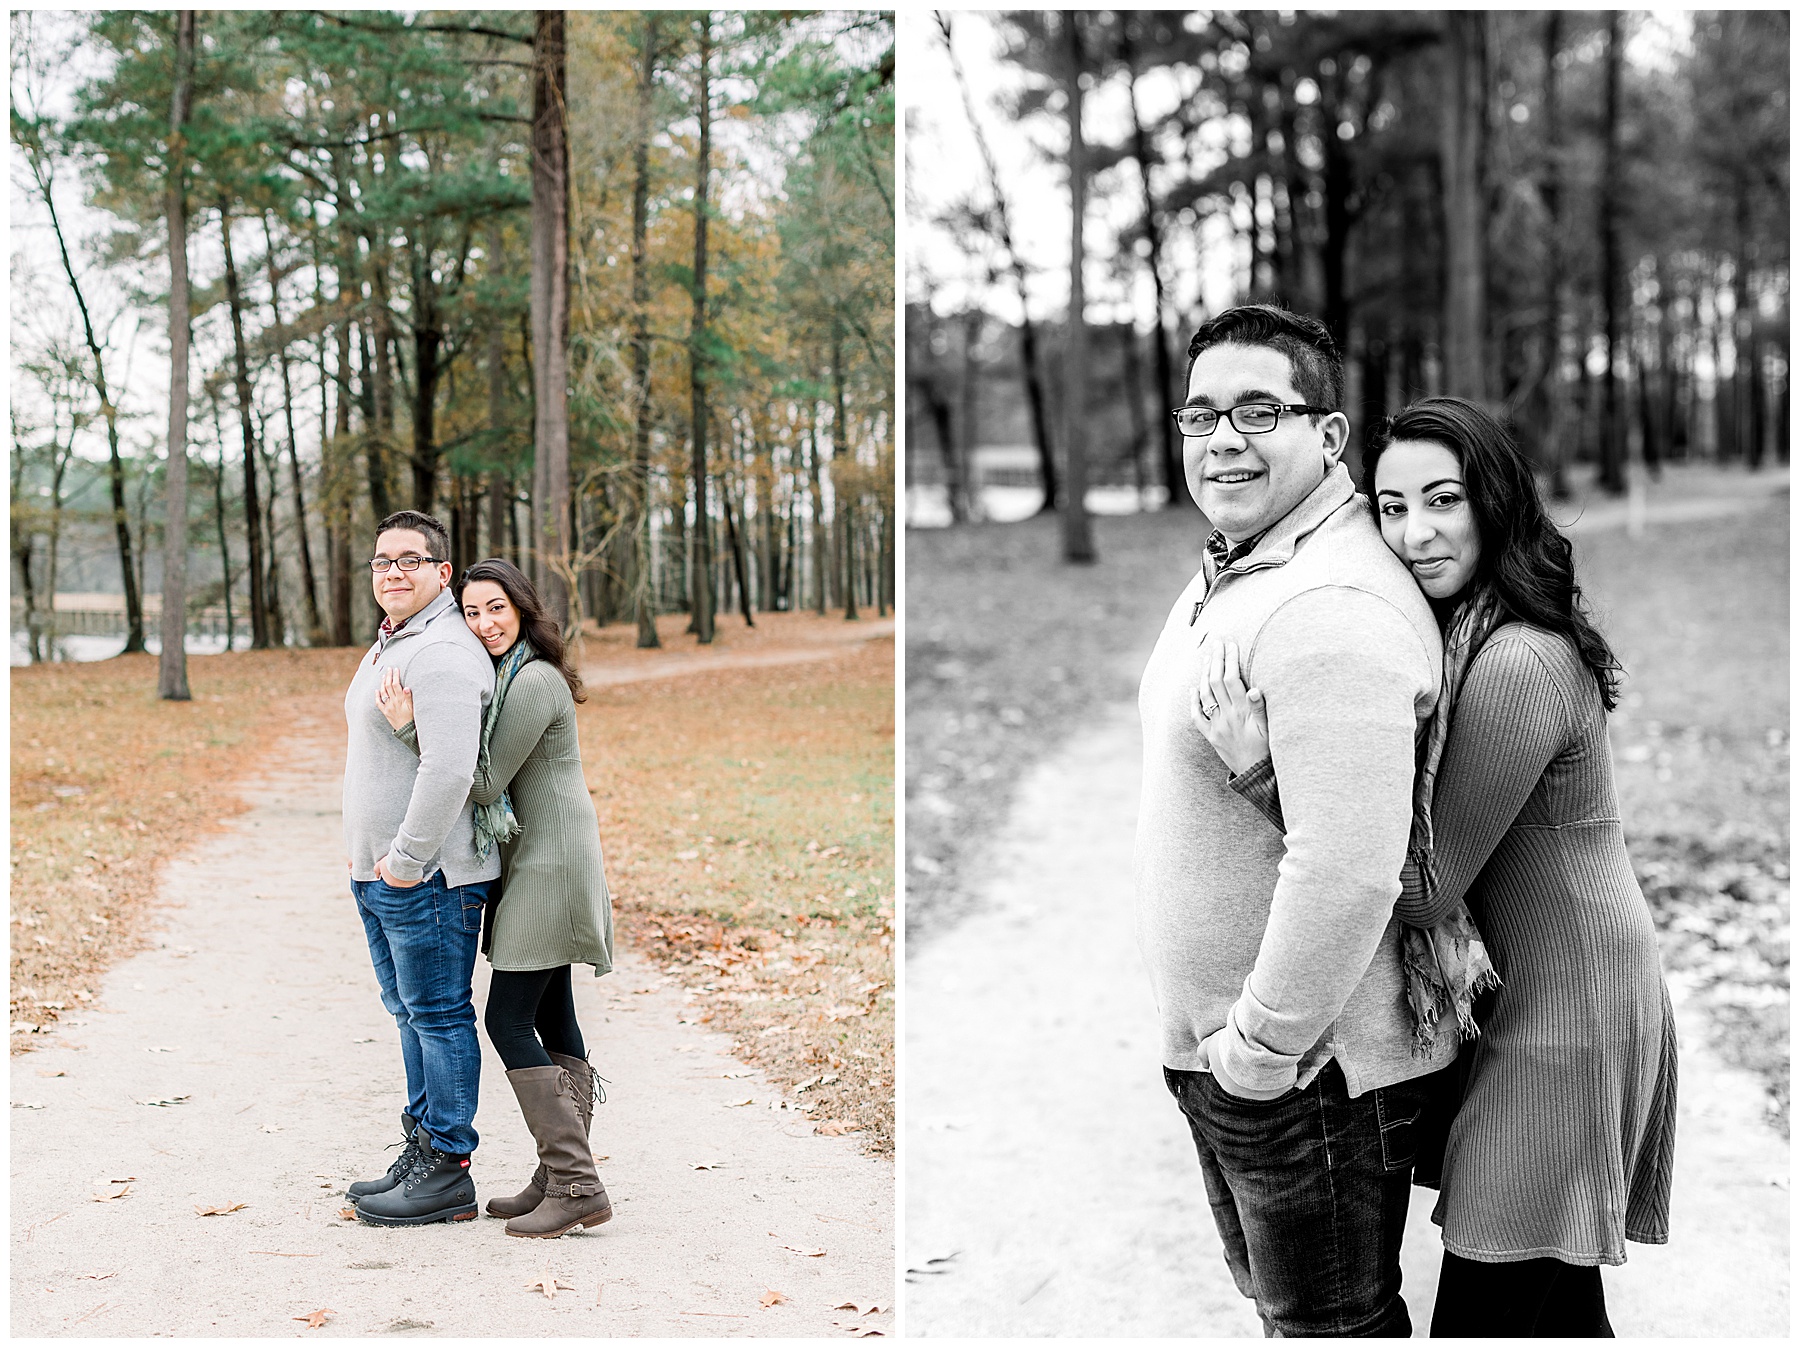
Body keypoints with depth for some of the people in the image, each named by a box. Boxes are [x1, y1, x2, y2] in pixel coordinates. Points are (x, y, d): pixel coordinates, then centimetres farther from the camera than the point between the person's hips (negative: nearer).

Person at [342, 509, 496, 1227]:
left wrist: (407, 861, -21)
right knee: (410, 1012, 17)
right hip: (379, 871, 11)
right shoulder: (388, 645, 17)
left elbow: (449, 768, -27)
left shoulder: (442, 653, -18)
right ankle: (422, 1150, 28)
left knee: (438, 1014, -3)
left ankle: (446, 1173, 4)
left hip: (428, 876, -10)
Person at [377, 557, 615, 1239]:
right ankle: (563, 1177, 14)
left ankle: (576, 1186, -10)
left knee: (509, 1020, -10)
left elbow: (485, 780, -18)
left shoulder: (535, 682, -17)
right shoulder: (505, 677, 15)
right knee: (551, 1018, 10)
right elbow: (492, 780, 16)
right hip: (536, 864, 10)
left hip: (550, 864, -10)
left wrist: (413, 727, -19)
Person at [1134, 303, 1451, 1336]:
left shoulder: (1332, 610, -26)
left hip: (1313, 1069, -10)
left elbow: (1348, 873, -33)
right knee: (1276, 1302, 25)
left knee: (1332, 1324, 9)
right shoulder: (1227, 572, 8)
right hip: (1217, 1048, 10)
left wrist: (1263, 1046, -21)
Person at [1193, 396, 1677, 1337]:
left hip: (1566, 1019, -10)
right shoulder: (1468, 633, 7)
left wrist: (1264, 775, -28)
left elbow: (1427, 888, -23)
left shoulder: (1516, 667, -24)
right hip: (1534, 1000, 10)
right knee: (1559, 1304, 20)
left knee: (1483, 1312, -4)